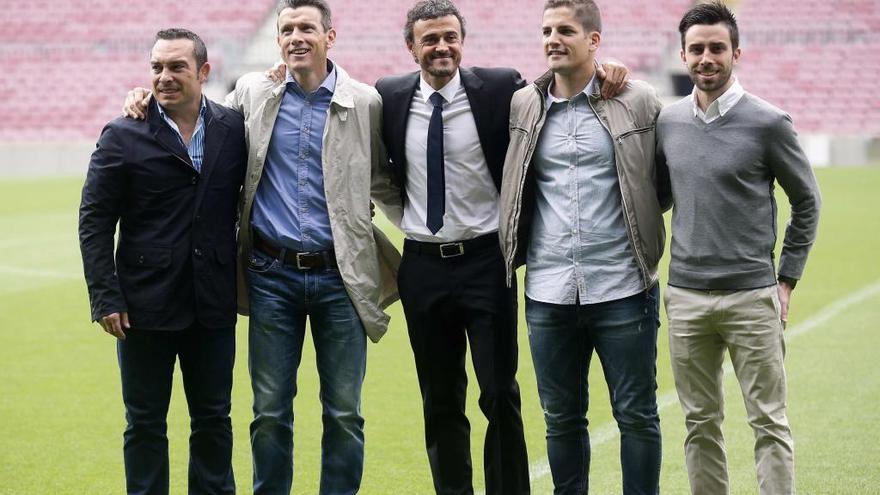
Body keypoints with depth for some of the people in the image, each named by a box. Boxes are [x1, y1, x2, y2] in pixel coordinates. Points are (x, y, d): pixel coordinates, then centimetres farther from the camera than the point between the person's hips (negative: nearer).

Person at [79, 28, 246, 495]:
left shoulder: (234, 128, 2)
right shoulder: (123, 137, -4)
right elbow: (94, 222, -3)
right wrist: (105, 298, -9)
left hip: (213, 305, 2)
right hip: (146, 305, -2)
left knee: (213, 420, 11)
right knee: (144, 422, 7)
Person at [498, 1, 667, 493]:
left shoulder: (640, 101, -2)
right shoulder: (521, 106, 5)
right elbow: (511, 188, 17)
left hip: (622, 289, -2)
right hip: (548, 292, 3)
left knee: (637, 415, 5)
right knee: (562, 418, 11)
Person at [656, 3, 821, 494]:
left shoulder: (768, 123, -6)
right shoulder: (667, 122, 6)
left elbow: (807, 201, 3)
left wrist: (787, 279, 2)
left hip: (751, 297, -4)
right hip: (685, 297, 4)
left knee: (769, 422, -2)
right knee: (701, 421, 10)